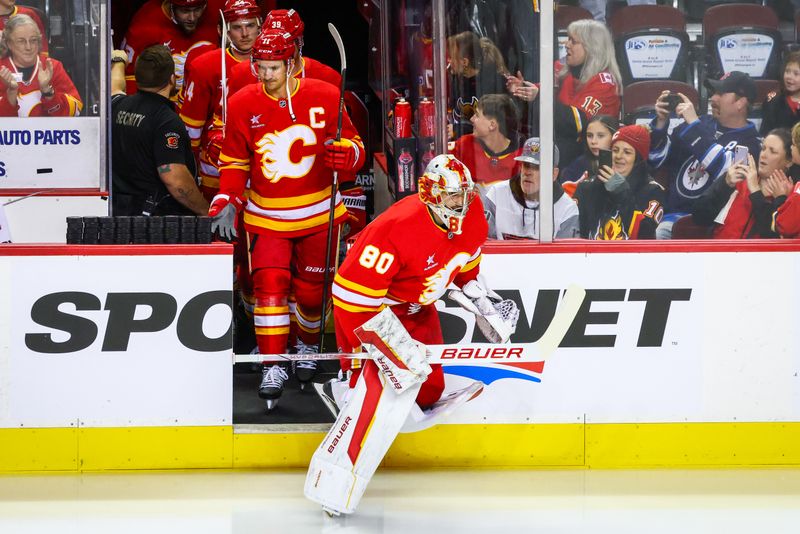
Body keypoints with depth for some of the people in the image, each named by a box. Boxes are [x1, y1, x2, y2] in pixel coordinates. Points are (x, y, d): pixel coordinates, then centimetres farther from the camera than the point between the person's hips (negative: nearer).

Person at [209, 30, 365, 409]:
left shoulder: (324, 97, -8)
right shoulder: (243, 105, -5)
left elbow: (355, 147, -1)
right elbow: (234, 161, 5)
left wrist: (345, 152, -24)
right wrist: (228, 201, -7)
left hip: (317, 214, 0)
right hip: (266, 217, 0)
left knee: (311, 290, 9)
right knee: (269, 286, -13)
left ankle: (307, 346, 37)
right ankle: (273, 367, -8)